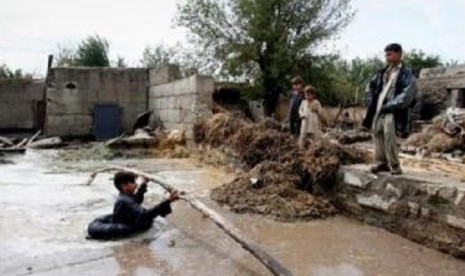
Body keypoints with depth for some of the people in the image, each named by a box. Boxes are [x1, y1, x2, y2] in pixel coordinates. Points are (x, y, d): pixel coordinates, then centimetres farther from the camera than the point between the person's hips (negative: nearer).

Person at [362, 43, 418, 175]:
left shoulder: (406, 74, -2)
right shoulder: (383, 72, 16)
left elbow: (408, 93, -13)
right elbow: (371, 86, 26)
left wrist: (390, 105, -17)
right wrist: (370, 102, 12)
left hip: (392, 110, -6)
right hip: (378, 109, 6)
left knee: (389, 136, -15)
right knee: (377, 133, 3)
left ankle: (394, 166, -6)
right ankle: (381, 162, 12)